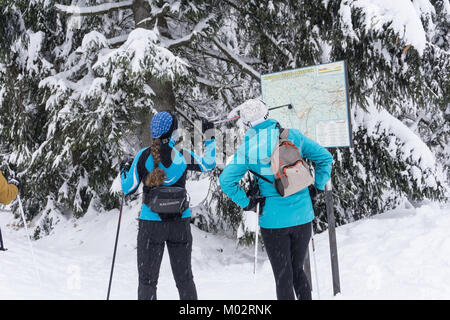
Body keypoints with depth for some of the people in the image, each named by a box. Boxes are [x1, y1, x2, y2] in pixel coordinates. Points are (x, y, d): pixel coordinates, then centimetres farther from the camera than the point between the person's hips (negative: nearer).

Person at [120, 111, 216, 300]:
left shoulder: (143, 156, -8)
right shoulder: (184, 156, -6)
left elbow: (128, 189, -4)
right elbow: (208, 165, 10)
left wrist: (124, 170, 15)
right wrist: (210, 137, 17)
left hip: (151, 223, -1)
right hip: (180, 223, 1)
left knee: (147, 279, 9)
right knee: (184, 278, 16)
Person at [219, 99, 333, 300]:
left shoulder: (247, 147, -7)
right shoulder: (292, 135, -1)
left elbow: (226, 181, -12)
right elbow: (325, 158, 4)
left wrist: (247, 203, -2)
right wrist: (318, 187, 9)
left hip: (273, 220, -3)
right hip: (302, 216, 3)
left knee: (283, 277, 10)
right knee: (298, 271, 21)